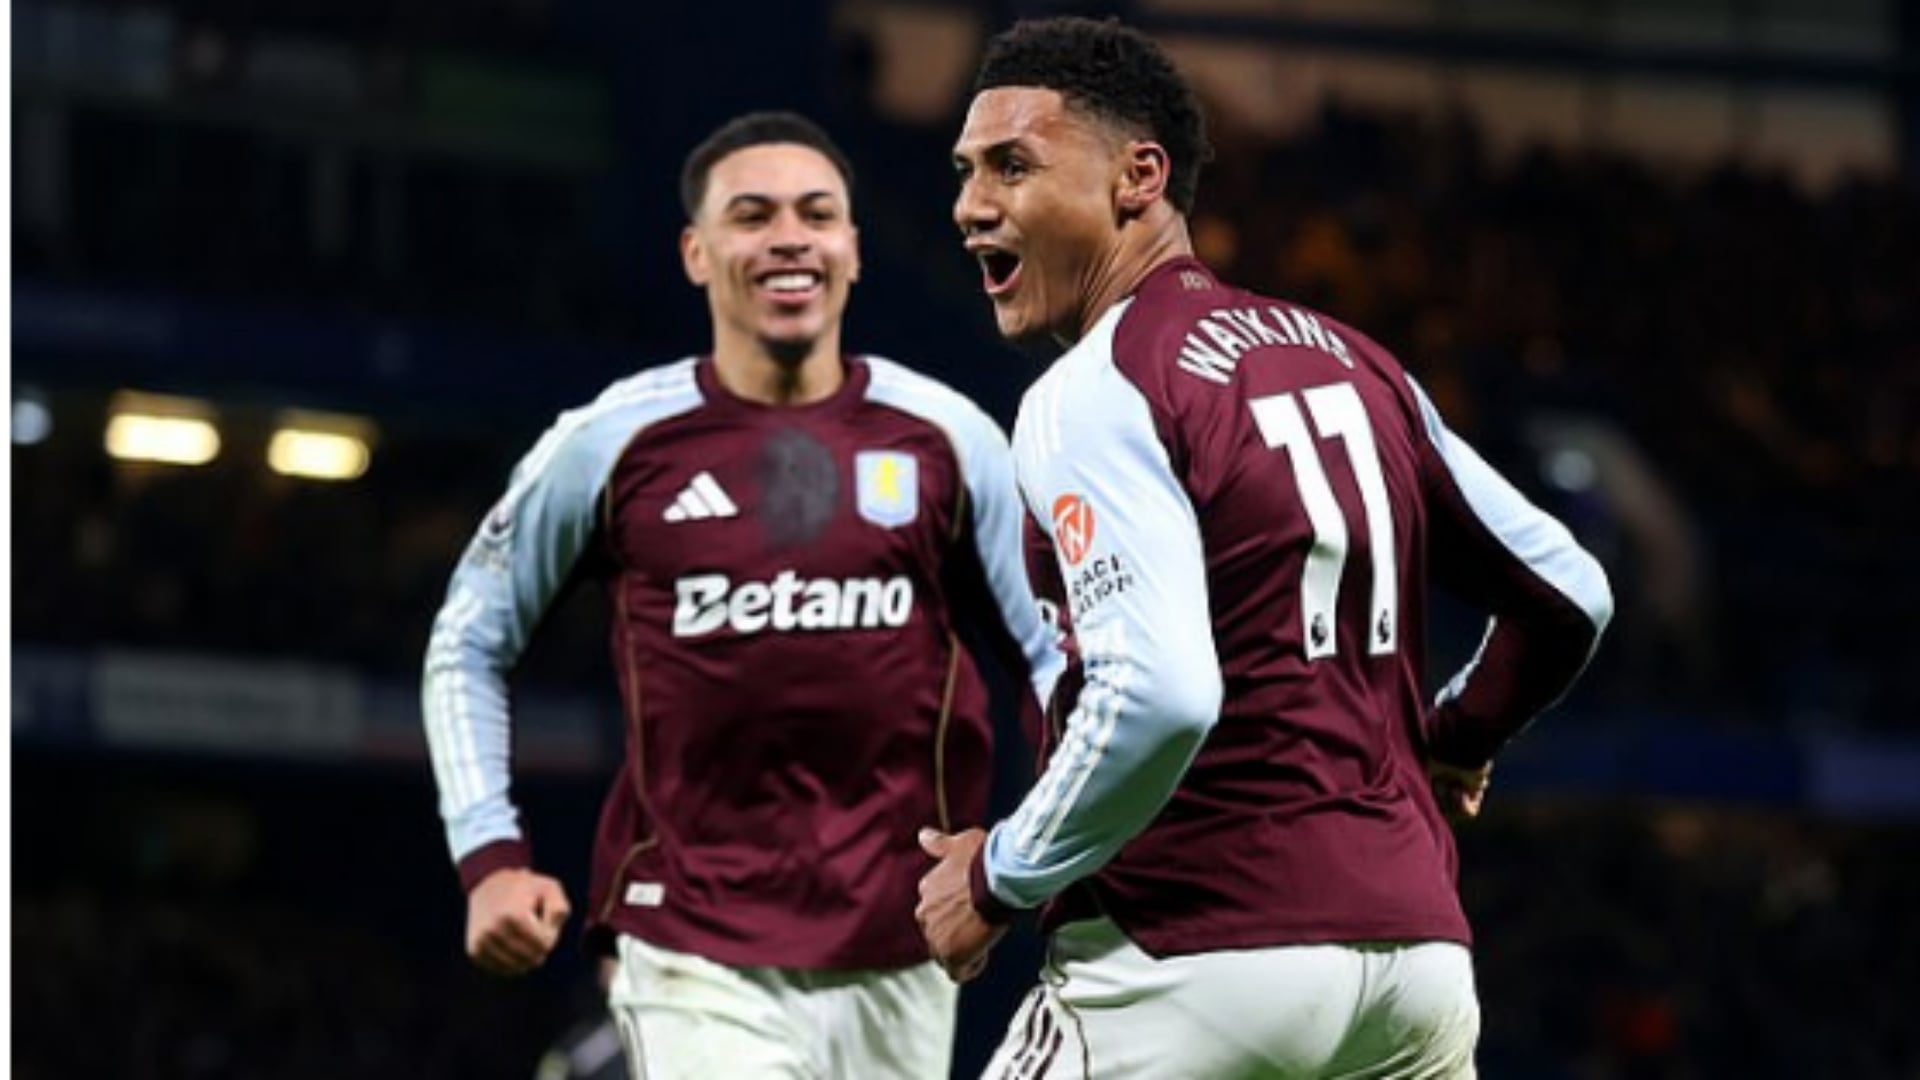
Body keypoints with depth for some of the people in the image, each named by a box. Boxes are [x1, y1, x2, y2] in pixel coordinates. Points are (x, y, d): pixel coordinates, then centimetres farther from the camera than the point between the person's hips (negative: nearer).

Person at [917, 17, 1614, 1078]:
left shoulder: (1093, 394, -10)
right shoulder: (1351, 362, 14)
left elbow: (1158, 696, -23)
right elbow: (1569, 594, 20)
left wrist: (1000, 876, -11)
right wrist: (1452, 739, 38)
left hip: (1189, 964, -7)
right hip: (1416, 949, 7)